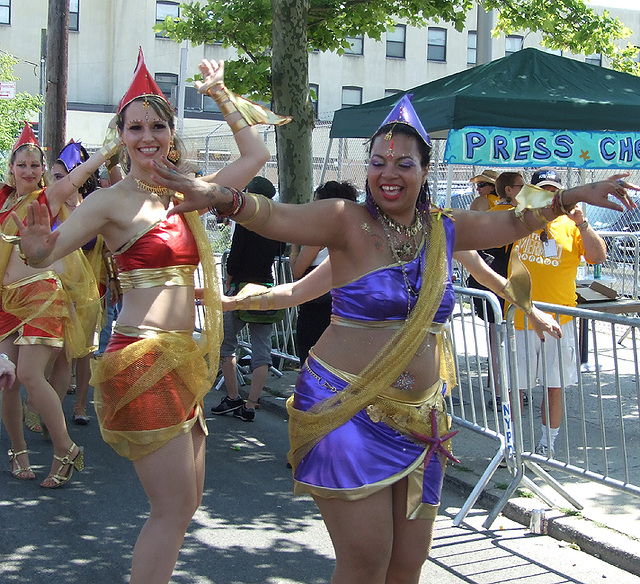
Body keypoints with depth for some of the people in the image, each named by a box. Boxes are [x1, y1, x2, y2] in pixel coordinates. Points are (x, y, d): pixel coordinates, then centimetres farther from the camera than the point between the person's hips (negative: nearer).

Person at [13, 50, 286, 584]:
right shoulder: (112, 201, -6)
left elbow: (256, 155, 21)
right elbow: (43, 253, -17)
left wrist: (222, 94, 21)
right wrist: (37, 242, -39)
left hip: (182, 360, 8)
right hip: (142, 363, -8)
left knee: (187, 503, 15)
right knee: (174, 511, -6)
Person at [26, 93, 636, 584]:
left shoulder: (442, 229, 8)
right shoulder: (348, 221, -10)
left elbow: (513, 221, 23)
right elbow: (274, 215, -26)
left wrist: (573, 196, 16)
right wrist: (218, 197, -44)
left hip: (419, 418, 6)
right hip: (348, 410, -5)